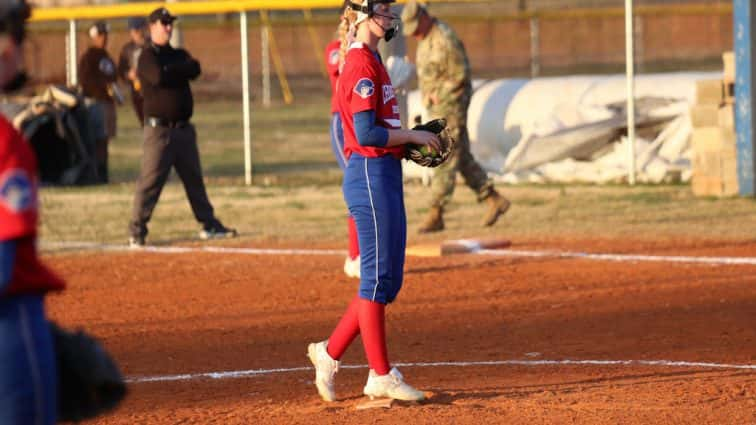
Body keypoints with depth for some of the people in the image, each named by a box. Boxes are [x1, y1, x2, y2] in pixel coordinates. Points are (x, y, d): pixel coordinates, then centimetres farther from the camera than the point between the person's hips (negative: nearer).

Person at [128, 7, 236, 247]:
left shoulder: (178, 55, 15)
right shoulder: (147, 56, -5)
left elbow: (194, 70, -4)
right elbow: (159, 77, -24)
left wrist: (171, 71, -12)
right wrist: (180, 69, -10)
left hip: (183, 127, 7)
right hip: (159, 128, -7)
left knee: (194, 178, 14)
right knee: (151, 180, -10)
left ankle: (209, 225, 22)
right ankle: (137, 232, -7)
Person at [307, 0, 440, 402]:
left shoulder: (370, 61, 17)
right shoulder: (361, 65, -14)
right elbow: (366, 133, -22)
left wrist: (410, 143, 10)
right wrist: (414, 136, -12)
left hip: (385, 176, 10)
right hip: (370, 176, -10)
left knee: (389, 280, 11)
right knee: (378, 277, -4)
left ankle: (330, 353, 17)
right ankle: (380, 376, 2)